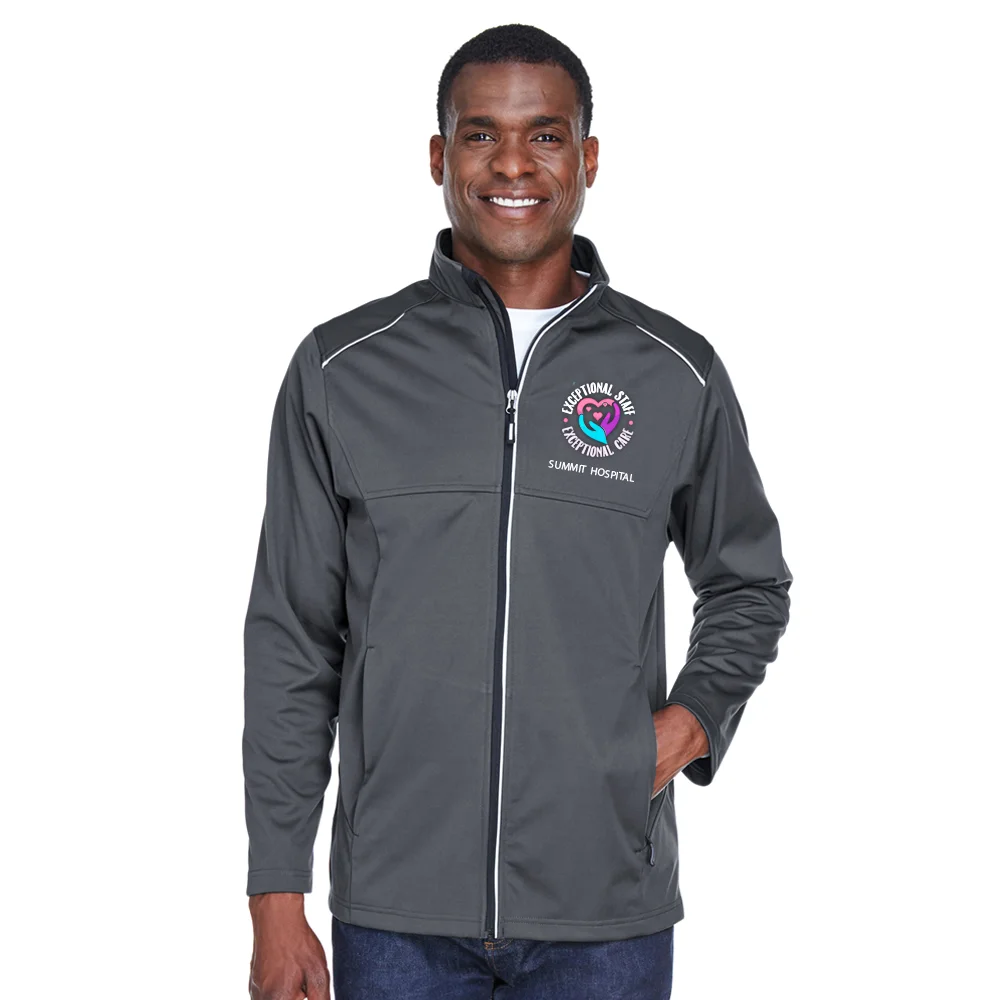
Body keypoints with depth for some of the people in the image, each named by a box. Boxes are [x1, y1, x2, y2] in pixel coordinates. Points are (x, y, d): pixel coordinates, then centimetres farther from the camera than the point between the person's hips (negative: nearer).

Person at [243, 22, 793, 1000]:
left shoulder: (677, 374, 3)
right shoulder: (340, 369, 2)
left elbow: (748, 584, 19)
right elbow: (291, 642, 4)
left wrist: (694, 718, -1)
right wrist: (276, 903, 1)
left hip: (607, 916, 1)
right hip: (396, 914, 0)